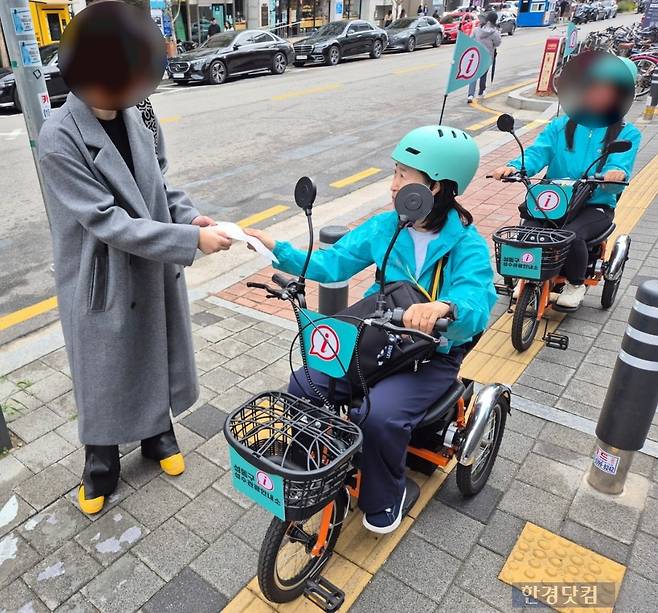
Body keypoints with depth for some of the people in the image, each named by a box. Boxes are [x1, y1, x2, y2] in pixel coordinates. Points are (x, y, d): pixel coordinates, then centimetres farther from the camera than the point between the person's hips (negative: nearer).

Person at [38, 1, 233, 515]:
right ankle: (101, 466, 38)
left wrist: (189, 215, -11)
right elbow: (107, 221, -25)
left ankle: (158, 435, 46)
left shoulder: (139, 117, -4)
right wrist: (191, 240, -28)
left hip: (154, 270, 5)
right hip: (101, 280, -5)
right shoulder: (60, 139, -21)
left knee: (156, 357, 20)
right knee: (104, 375, 13)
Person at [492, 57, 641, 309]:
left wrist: (616, 173, -39)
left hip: (596, 205, -2)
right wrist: (514, 167, -27)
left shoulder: (626, 134, 3)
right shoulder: (561, 125, 9)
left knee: (571, 235, -31)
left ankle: (576, 283, 2)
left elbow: (620, 164, -13)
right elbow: (538, 152, -5)